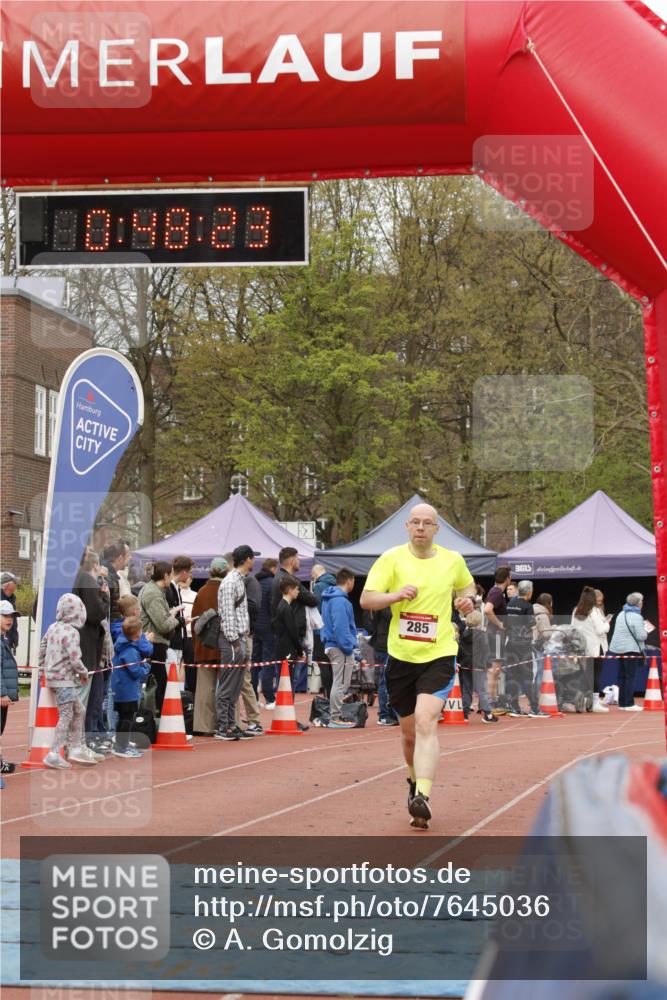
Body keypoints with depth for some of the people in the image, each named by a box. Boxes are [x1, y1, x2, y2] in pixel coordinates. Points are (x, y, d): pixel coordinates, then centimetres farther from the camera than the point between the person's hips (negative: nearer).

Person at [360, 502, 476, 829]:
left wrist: (467, 599, 3)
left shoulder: (453, 560, 4)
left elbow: (468, 585, 25)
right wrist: (396, 595, -23)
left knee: (425, 722, -21)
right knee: (409, 732, 11)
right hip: (401, 657, 1)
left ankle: (422, 797, -27)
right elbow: (366, 599, -6)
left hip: (439, 656, -1)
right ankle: (415, 781, 39)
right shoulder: (392, 558, -1)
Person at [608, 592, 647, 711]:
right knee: (630, 677, -5)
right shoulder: (636, 617, -14)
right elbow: (641, 636, -17)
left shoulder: (621, 614, 11)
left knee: (622, 676, 11)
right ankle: (629, 704, -6)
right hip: (631, 649, -8)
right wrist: (645, 631, 4)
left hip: (619, 648, 8)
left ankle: (622, 703, 13)